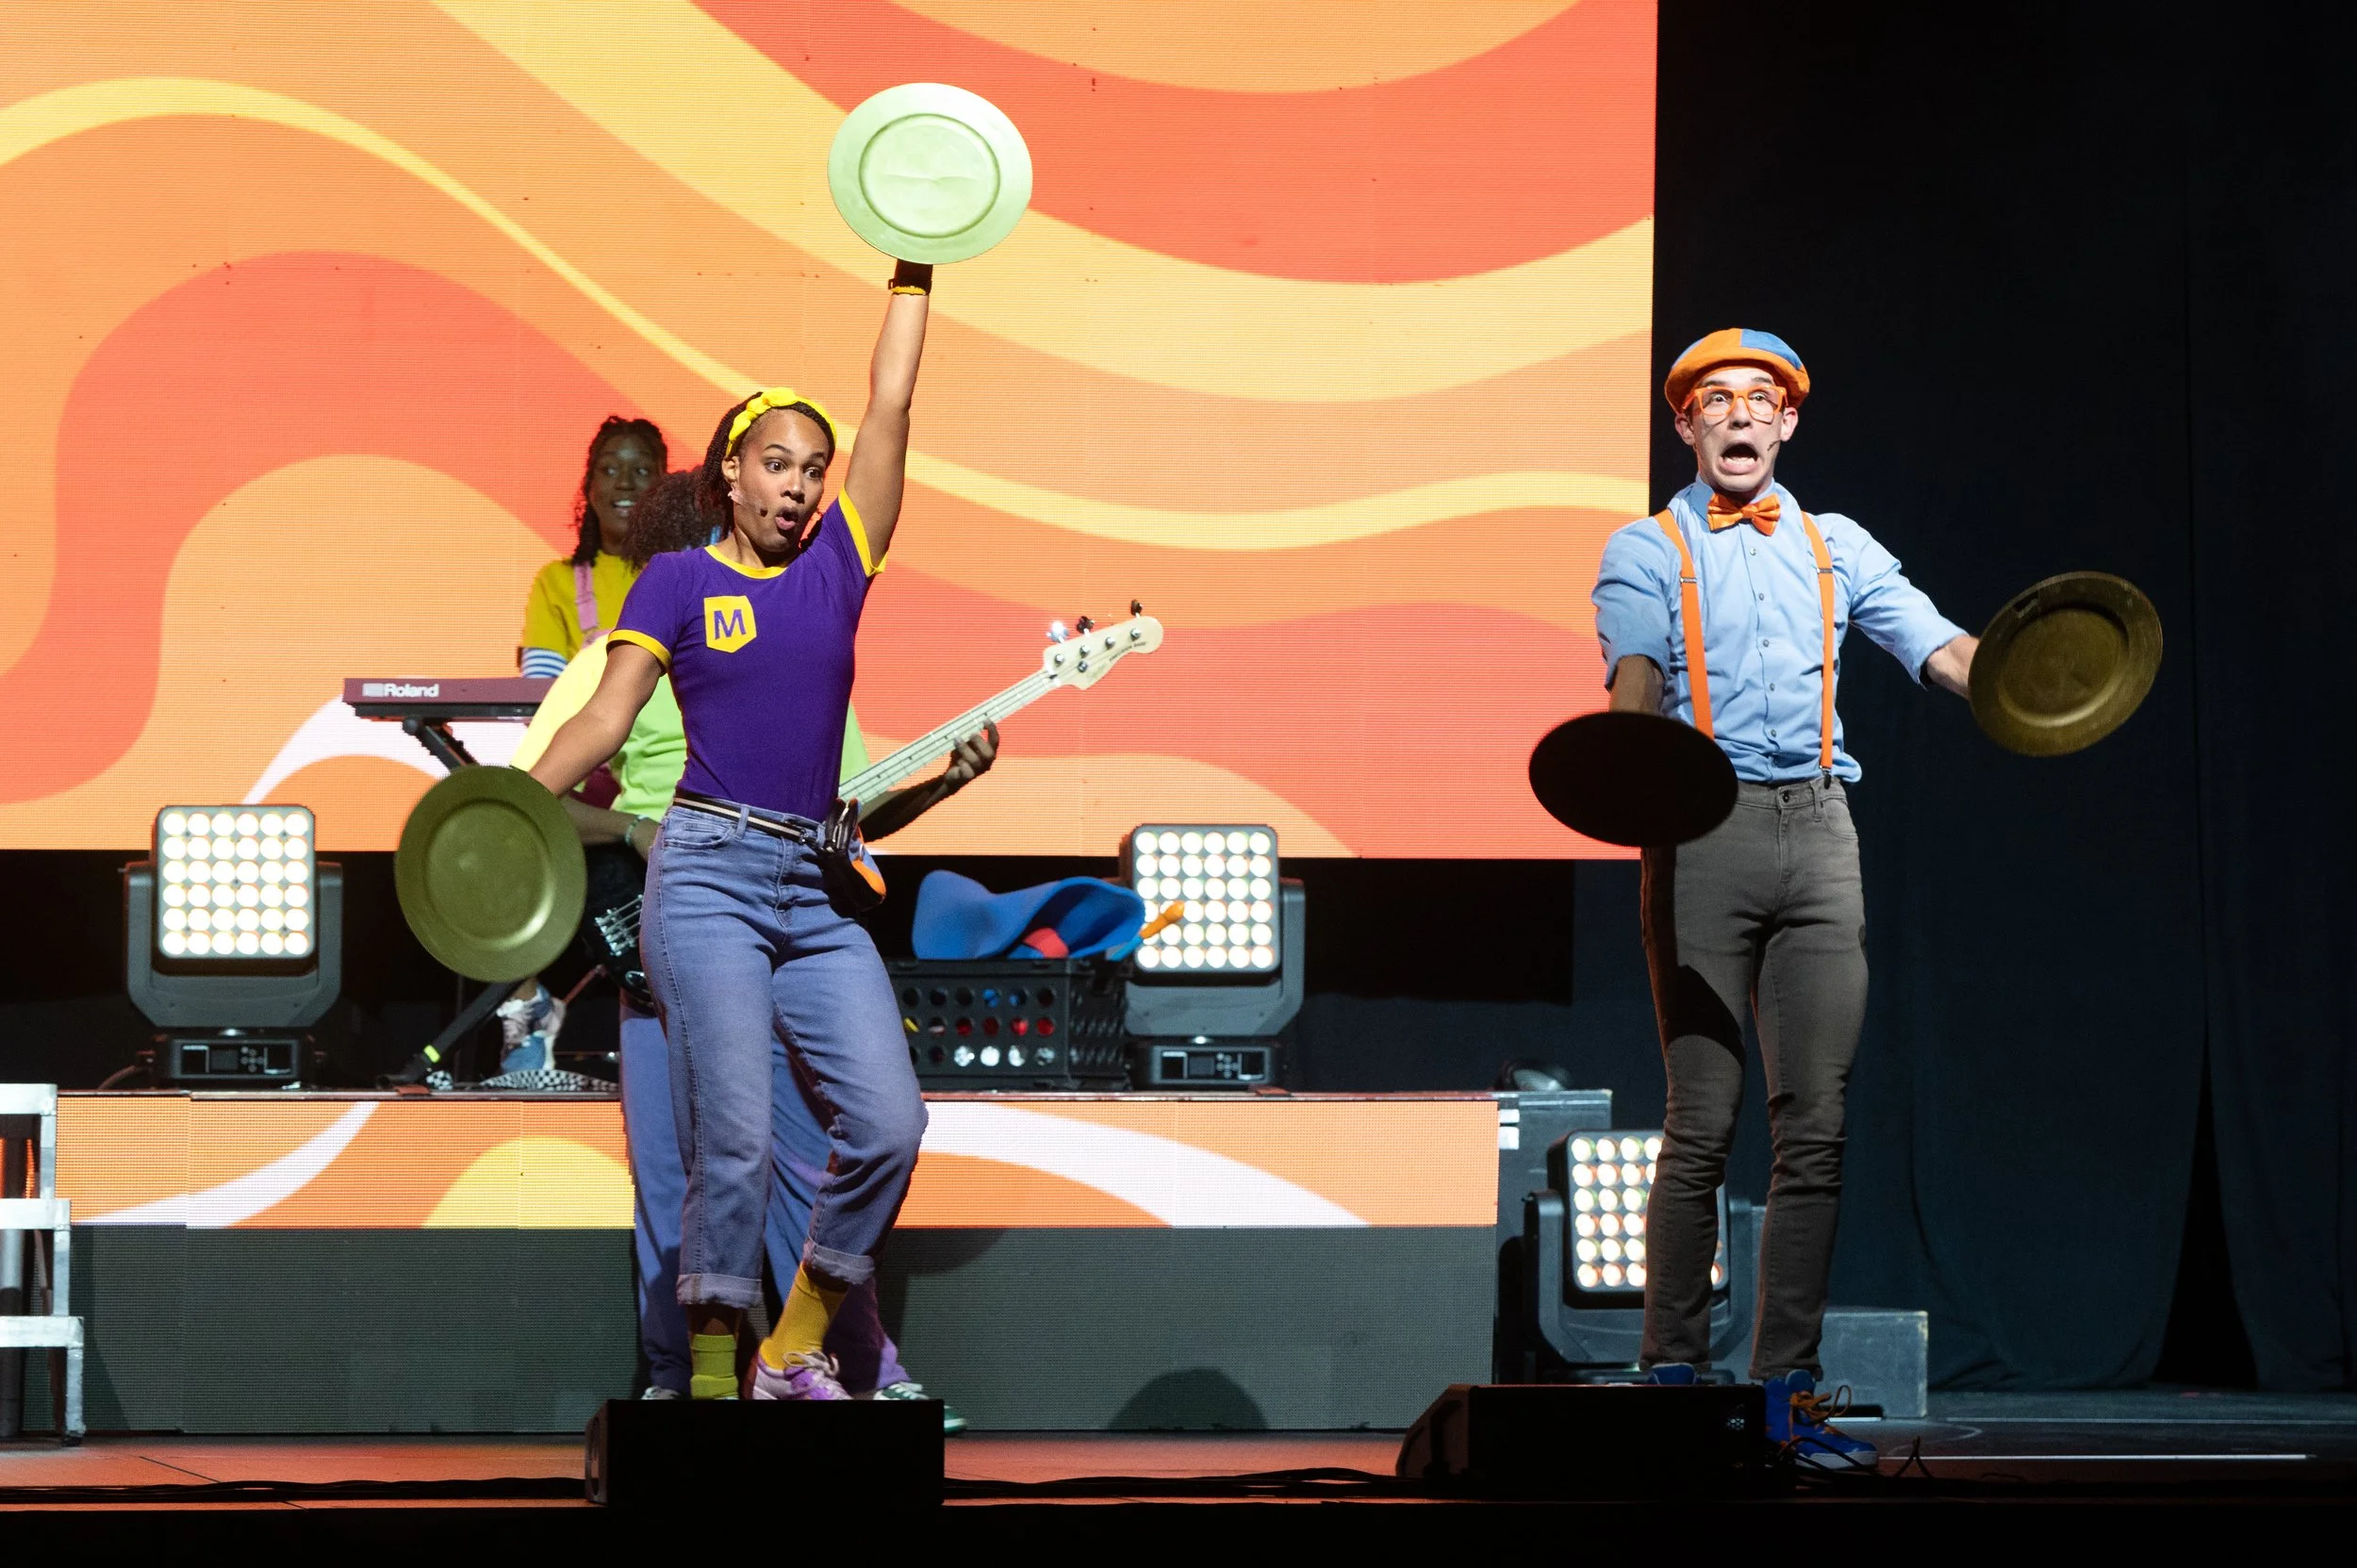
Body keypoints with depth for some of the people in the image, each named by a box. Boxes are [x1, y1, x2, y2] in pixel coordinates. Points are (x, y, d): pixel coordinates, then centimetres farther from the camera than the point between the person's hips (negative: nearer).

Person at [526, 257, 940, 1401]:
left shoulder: (834, 567, 13)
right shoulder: (679, 581, 4)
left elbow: (889, 407, 13)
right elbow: (605, 718, 0)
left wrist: (914, 275, 15)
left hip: (817, 888, 4)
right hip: (708, 872, -4)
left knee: (887, 1123, -7)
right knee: (734, 1139, -12)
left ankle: (796, 1346, 8)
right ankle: (713, 1371, -3)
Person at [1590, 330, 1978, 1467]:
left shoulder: (1835, 549, 19)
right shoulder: (1647, 551, 9)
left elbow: (1941, 649, 6)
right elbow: (1636, 671, -10)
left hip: (1818, 829, 4)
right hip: (1704, 829, -4)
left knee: (1815, 1125, 0)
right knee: (1702, 1122, -7)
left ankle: (1787, 1390, 3)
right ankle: (1674, 1377, -2)